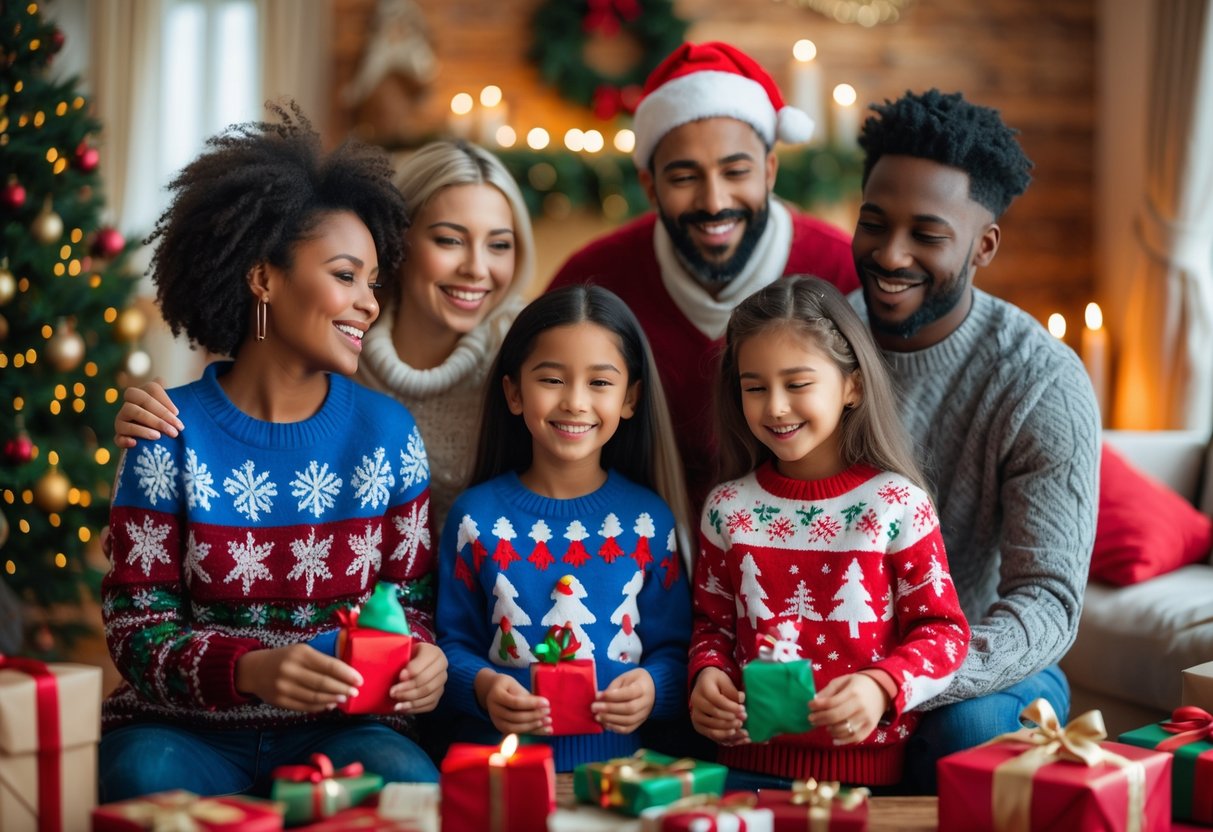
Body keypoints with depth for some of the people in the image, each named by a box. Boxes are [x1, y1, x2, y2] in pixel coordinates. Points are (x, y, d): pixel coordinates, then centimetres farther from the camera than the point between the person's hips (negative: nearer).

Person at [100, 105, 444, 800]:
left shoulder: (387, 432, 2)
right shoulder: (171, 436, -5)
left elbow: (410, 598, 7)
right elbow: (138, 625, -7)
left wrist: (423, 660, -18)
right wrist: (246, 669, -27)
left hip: (339, 728, 2)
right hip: (186, 728, -1)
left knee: (408, 780, -30)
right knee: (149, 776, -34)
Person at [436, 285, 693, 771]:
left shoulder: (649, 520, 7)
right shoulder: (476, 517, 5)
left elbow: (675, 648, 9)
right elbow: (454, 641, 8)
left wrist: (653, 686, -11)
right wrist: (481, 686, -11)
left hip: (617, 753, 1)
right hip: (502, 755, -1)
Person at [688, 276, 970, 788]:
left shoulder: (897, 505, -4)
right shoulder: (727, 507, 6)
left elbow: (941, 629, -2)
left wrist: (882, 687, -19)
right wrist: (707, 673, -4)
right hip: (750, 761, 2)